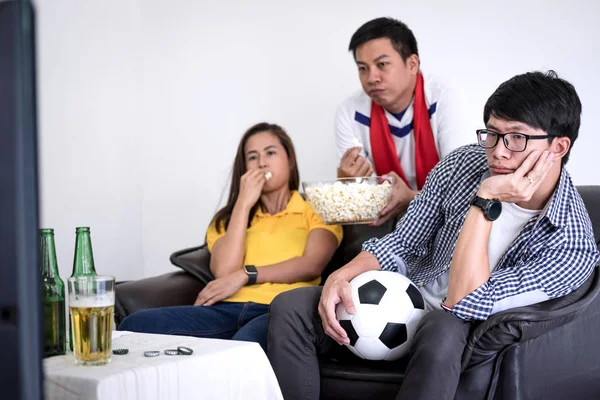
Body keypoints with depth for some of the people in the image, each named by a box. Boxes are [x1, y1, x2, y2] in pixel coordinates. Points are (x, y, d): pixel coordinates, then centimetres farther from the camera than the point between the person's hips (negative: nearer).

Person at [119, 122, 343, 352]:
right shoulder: (227, 218, 28)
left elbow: (312, 265, -1)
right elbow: (224, 272, 6)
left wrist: (245, 275, -7)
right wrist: (244, 203, 8)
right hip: (227, 309, 4)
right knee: (137, 325, -23)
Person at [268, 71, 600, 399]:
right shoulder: (462, 164, -7)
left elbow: (464, 304, -27)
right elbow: (401, 246, 2)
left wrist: (485, 200, -30)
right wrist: (341, 276, -17)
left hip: (460, 336, -4)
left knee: (444, 330, -40)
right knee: (289, 308, -17)